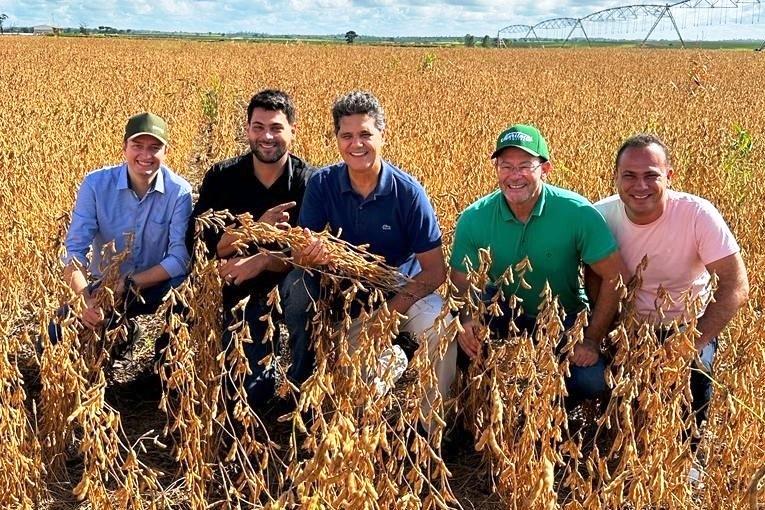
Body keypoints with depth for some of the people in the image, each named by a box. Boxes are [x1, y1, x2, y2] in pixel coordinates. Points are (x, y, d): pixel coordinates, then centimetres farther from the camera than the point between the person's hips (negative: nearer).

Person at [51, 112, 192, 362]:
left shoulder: (179, 191, -18)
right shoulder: (96, 184, -15)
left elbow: (180, 258, -21)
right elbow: (74, 249, -18)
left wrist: (128, 285, -30)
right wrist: (85, 300, -36)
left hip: (155, 285, -1)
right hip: (103, 286, 2)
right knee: (56, 335, -17)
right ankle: (121, 330, 14)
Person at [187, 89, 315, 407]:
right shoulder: (221, 178, -4)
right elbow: (197, 245, -11)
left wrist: (263, 260, -31)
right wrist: (258, 226, -24)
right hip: (240, 292, 1)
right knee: (251, 393, -5)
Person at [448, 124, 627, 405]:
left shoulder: (578, 212, -20)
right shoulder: (473, 219, -14)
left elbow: (615, 278, -15)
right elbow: (461, 283, -6)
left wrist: (592, 341, -18)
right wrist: (466, 320, -28)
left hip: (565, 318, -1)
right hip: (502, 317, 1)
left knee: (593, 380, -25)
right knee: (462, 349, -28)